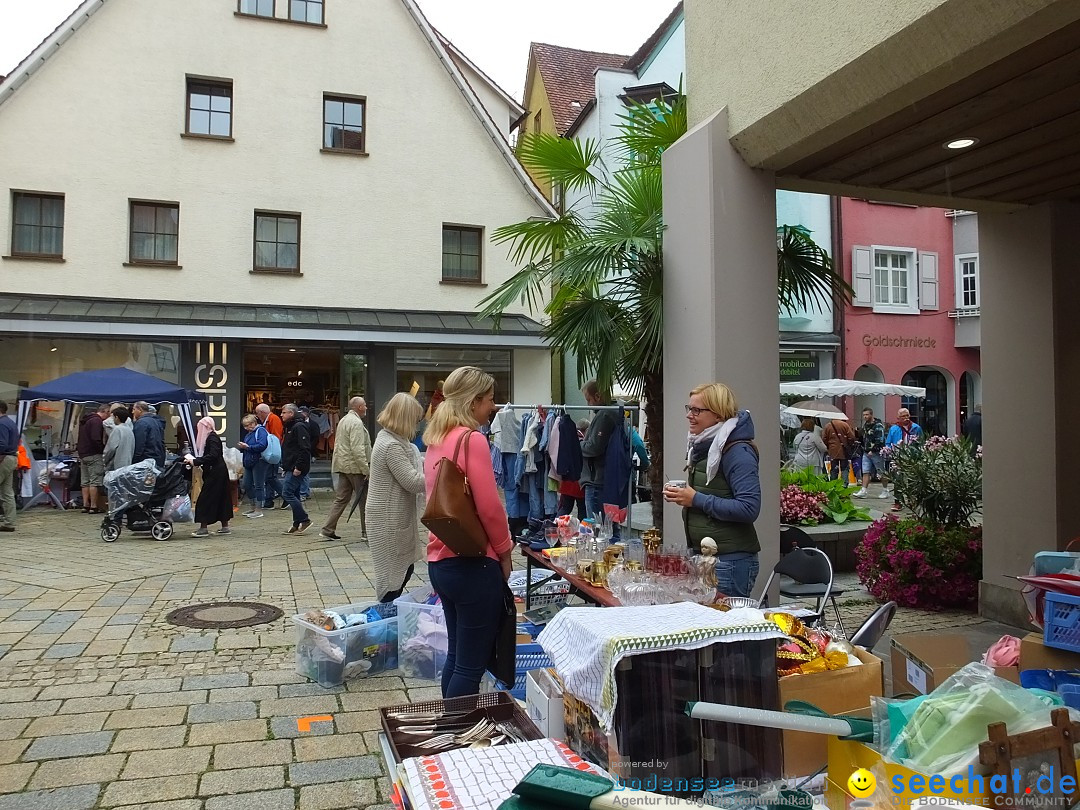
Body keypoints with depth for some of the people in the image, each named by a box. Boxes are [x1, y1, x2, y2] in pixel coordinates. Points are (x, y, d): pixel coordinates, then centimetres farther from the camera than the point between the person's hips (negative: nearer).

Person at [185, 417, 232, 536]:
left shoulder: (212, 438, -14)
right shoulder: (211, 437, 14)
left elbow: (212, 456, -24)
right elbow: (208, 455, 14)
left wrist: (195, 461, -21)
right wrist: (193, 460, 5)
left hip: (215, 473, -10)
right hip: (219, 472, 10)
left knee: (205, 499, -6)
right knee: (221, 499, 12)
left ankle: (203, 527, -3)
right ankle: (225, 526, 18)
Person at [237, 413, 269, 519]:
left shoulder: (261, 431, -12)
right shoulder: (249, 433, 17)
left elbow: (262, 445, -25)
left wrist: (247, 447, -24)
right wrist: (242, 446, 4)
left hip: (259, 462, -9)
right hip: (249, 463, 9)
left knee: (258, 486, -4)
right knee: (248, 485, 12)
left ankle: (259, 510, 3)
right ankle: (253, 507, 25)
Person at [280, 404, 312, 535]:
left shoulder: (299, 427, -13)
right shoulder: (289, 427, 19)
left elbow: (305, 449, -21)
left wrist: (298, 467, -23)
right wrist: (285, 465, 18)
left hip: (296, 469, -10)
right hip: (291, 468, 10)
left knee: (287, 493, -12)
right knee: (294, 495, 11)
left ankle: (304, 520, -6)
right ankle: (297, 525, 15)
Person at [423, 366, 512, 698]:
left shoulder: (437, 440, 11)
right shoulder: (473, 439, -16)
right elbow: (489, 507, -19)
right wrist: (504, 552, -4)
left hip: (441, 559, 9)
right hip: (473, 562, -9)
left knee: (457, 656, 20)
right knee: (472, 665, 1)